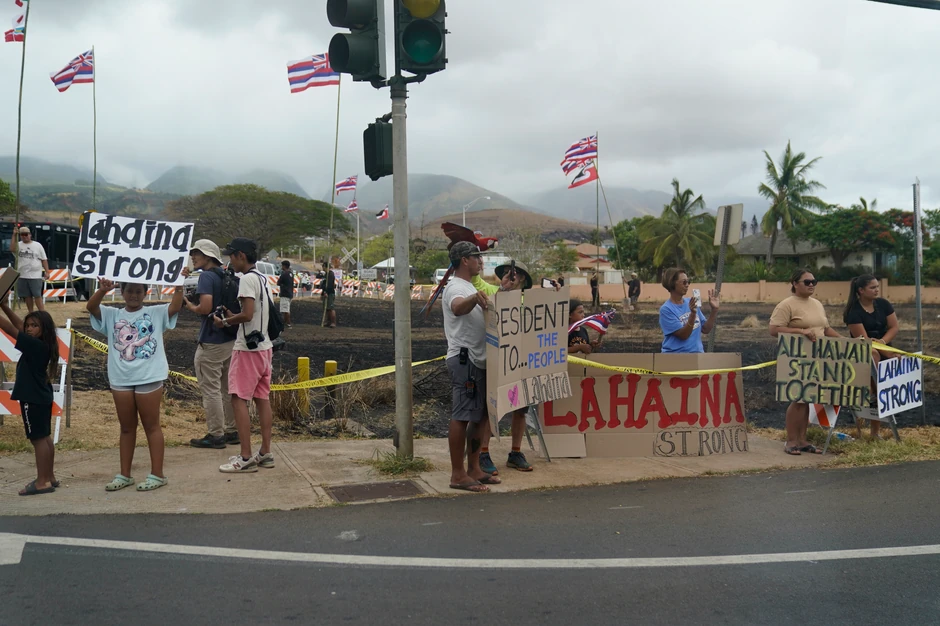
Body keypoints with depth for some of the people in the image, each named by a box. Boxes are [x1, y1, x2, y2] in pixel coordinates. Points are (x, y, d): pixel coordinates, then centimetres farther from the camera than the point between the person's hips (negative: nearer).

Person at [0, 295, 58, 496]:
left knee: (38, 439, -6)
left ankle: (42, 481, -3)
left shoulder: (36, 345, -18)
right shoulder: (40, 345, 6)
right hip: (41, 397, 10)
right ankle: (49, 477, 21)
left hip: (33, 399, -10)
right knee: (45, 437, 13)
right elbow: (19, 325, 15)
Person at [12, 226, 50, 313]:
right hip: (22, 276, 3)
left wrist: (47, 272, -3)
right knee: (27, 296, 9)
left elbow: (44, 260, 4)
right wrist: (15, 235, -17)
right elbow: (13, 248, -17)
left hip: (35, 275, -3)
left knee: (37, 296, -8)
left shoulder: (37, 245, 4)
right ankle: (31, 313, 18)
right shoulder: (19, 244, 7)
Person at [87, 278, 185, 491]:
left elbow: (176, 306, -14)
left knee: (151, 426, 4)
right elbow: (91, 307, -8)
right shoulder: (112, 315, 9)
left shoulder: (156, 313, 3)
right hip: (120, 380, 3)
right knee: (126, 428, 13)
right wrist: (102, 290, -26)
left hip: (149, 378, -3)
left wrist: (179, 285, -28)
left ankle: (157, 474, 11)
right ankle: (124, 475, 23)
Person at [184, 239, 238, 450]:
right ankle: (231, 431, 22)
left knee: (210, 389, 0)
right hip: (231, 339, 8)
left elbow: (205, 308, -23)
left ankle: (215, 435, 4)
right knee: (228, 388, 15)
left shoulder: (207, 276, -13)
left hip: (211, 342, -8)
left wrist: (190, 306, -6)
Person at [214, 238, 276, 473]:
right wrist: (233, 318, 11)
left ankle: (245, 458, -5)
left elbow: (247, 314, -22)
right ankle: (265, 452, 16)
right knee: (262, 398, 11)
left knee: (239, 399, -5)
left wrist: (225, 322, -8)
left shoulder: (247, 279, -14)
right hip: (264, 345, 9)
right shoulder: (263, 279, 14)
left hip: (248, 347, -9)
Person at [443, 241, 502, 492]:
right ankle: (457, 475, -4)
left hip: (478, 359, 11)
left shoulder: (469, 288, 19)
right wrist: (475, 297, -59)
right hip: (465, 359, -11)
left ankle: (474, 469, 21)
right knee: (462, 416, -8)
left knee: (479, 416, 13)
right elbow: (457, 308, -38)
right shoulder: (456, 287, -14)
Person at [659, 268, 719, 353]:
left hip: (697, 353, 5)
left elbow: (705, 329, 8)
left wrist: (714, 309, -2)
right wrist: (693, 314, -29)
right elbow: (683, 335, -18)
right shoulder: (666, 309, -12)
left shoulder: (691, 302, 6)